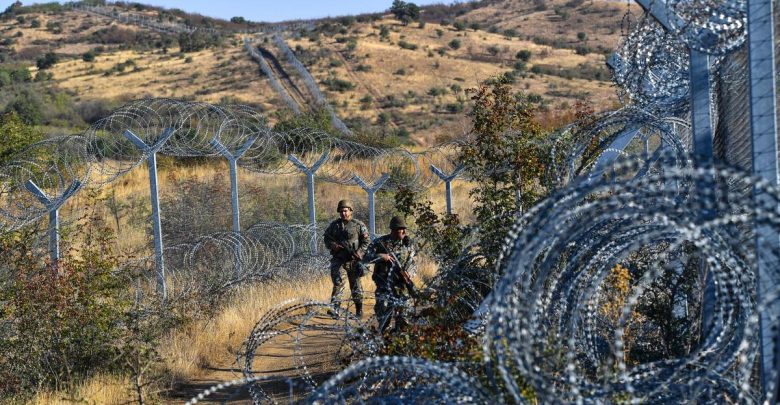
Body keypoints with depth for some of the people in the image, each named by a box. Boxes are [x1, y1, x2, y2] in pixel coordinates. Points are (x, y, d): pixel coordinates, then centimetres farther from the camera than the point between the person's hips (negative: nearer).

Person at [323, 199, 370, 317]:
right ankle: (334, 308, -16)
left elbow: (366, 241, -1)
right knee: (338, 283, -12)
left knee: (356, 285, 8)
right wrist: (333, 245, -9)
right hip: (338, 260, 1)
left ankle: (359, 310, 19)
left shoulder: (358, 225, 0)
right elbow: (327, 238, 12)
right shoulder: (334, 225, 9)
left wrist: (359, 252, -15)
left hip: (353, 260, -1)